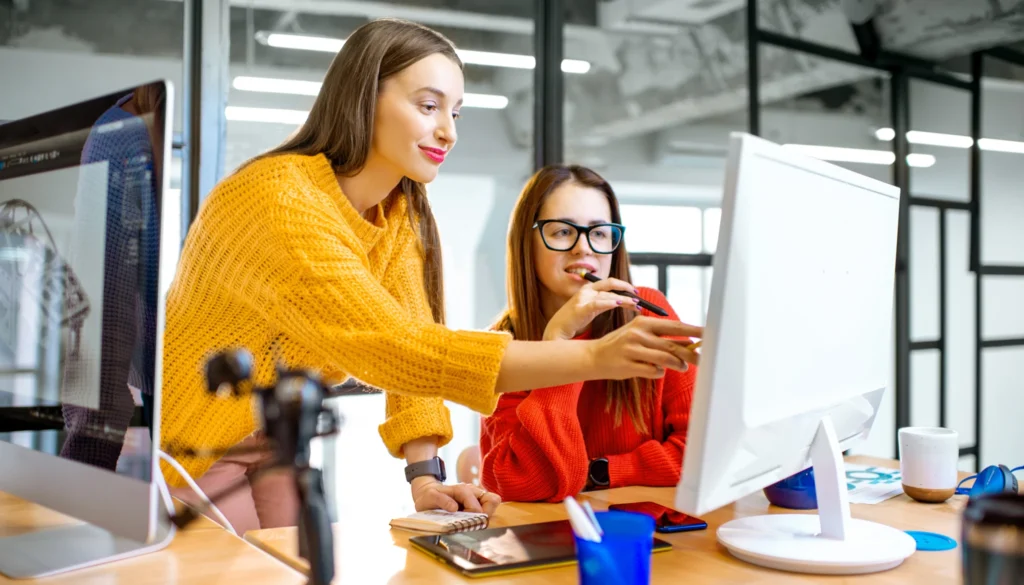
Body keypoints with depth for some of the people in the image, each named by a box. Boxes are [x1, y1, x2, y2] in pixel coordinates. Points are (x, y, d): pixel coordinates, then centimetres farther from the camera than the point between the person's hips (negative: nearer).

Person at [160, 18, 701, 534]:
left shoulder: (400, 214, -5)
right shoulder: (276, 198, -30)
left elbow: (412, 344, -8)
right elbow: (390, 348, -40)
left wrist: (425, 479, -21)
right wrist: (592, 357, -45)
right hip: (186, 446, -6)